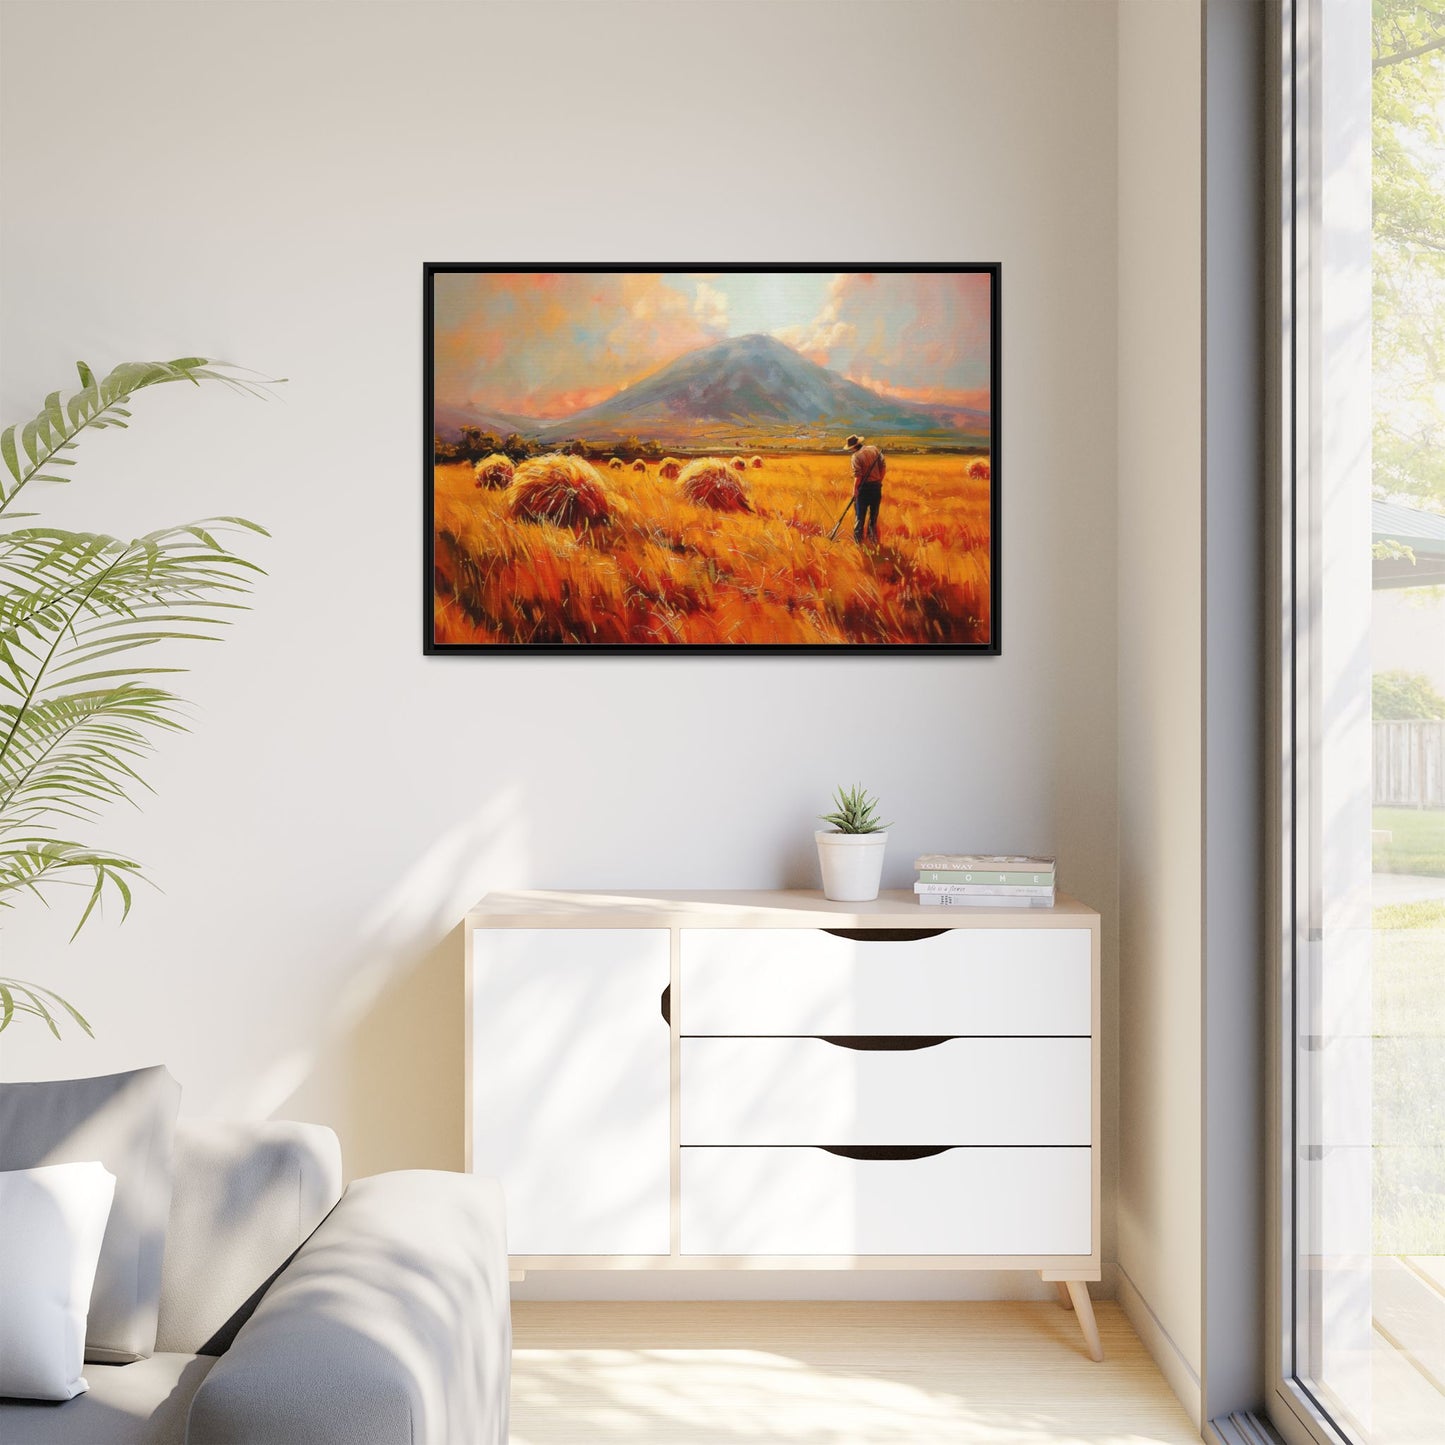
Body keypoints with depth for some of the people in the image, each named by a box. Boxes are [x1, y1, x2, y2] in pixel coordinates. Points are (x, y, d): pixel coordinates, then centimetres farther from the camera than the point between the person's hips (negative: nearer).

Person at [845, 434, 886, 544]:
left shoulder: (856, 456, -16)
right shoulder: (874, 449, 1)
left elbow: (857, 476, -20)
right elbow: (883, 466, 2)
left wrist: (854, 490, -13)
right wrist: (880, 480, 10)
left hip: (864, 487, -5)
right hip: (876, 486, 5)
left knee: (860, 514, 5)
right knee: (873, 513, 16)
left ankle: (858, 538, 8)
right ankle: (873, 536, 23)